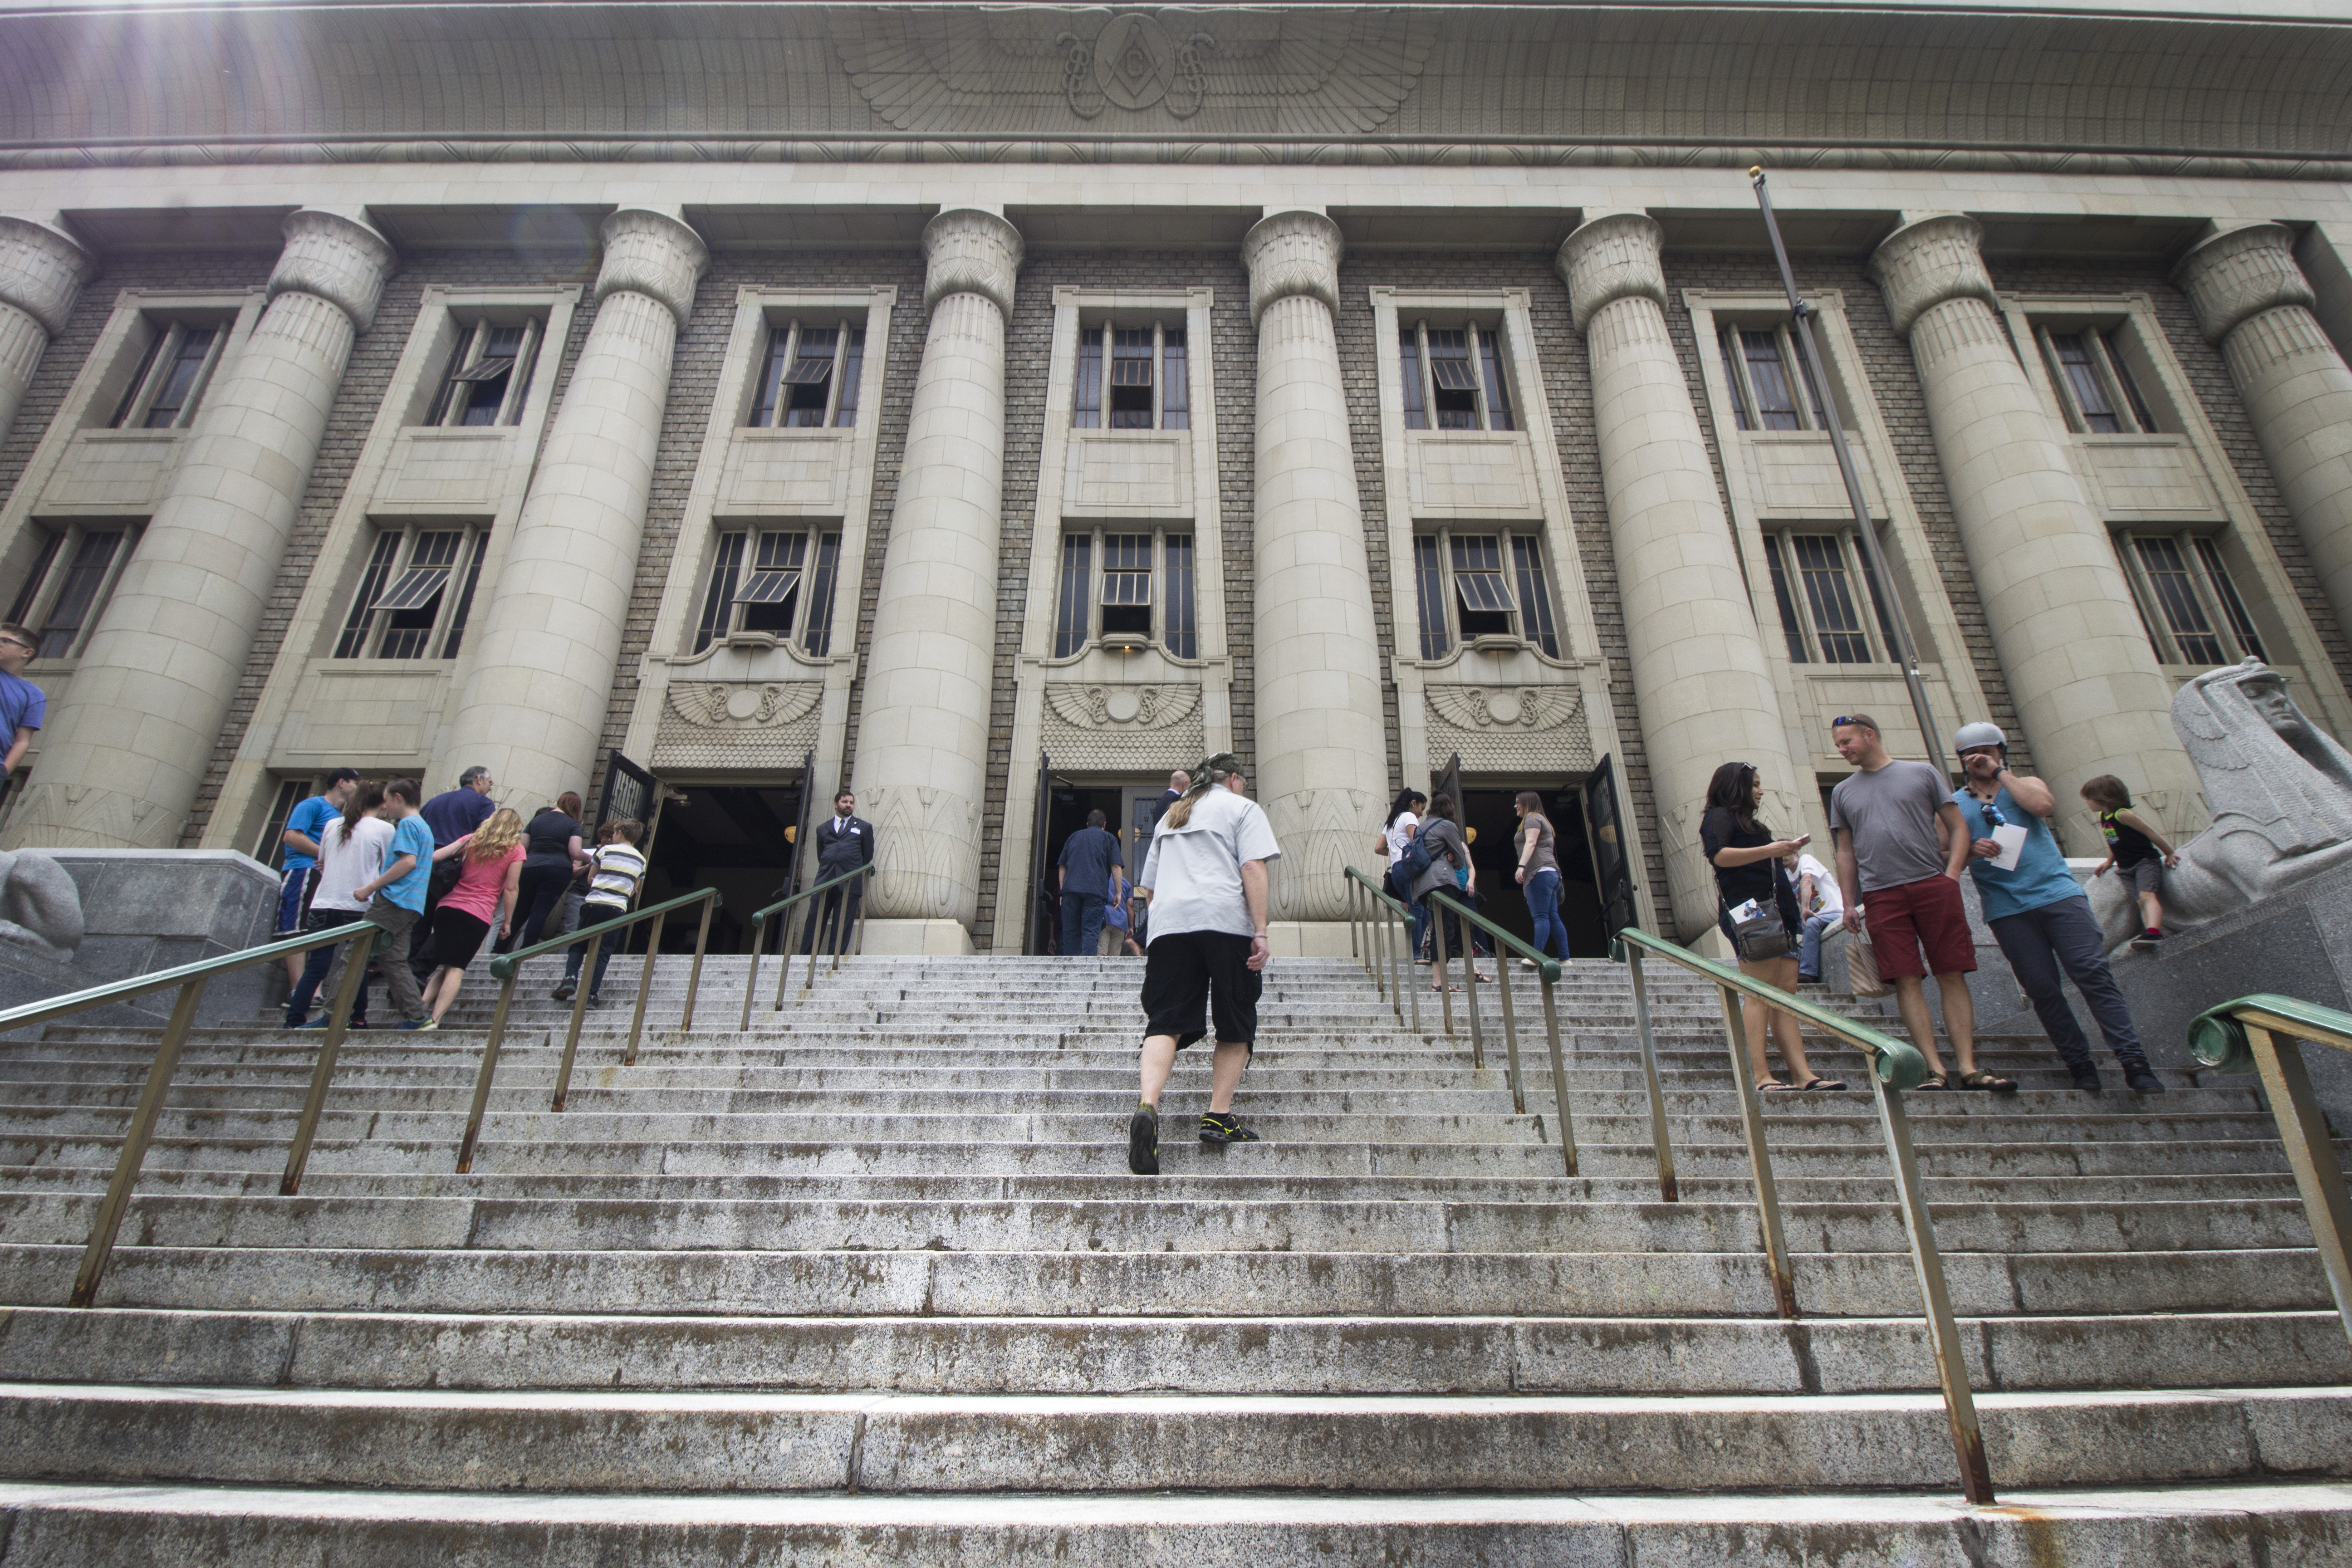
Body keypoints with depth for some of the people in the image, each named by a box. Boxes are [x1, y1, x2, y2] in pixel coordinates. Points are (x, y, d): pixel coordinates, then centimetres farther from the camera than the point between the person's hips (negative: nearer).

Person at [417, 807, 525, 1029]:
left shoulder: (471, 840, 13)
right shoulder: (515, 850, 3)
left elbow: (433, 857, 6)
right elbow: (511, 889, 0)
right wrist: (507, 921, 7)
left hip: (449, 907, 4)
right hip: (480, 915, -4)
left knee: (444, 964, 14)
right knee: (457, 967, -4)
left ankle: (422, 1005, -3)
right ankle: (435, 1018, -14)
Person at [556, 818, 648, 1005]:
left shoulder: (606, 850, 6)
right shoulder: (641, 861, 12)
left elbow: (590, 879, 15)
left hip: (593, 903, -1)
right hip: (617, 909, 1)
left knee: (578, 945, 12)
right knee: (603, 952, 3)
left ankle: (570, 978, -8)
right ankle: (592, 994, -4)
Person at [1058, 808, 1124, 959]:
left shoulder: (1074, 837, 24)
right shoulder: (1109, 838, 15)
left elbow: (1062, 867, 19)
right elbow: (1116, 866, 4)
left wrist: (1063, 891, 20)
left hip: (1070, 888, 3)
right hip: (1095, 890, -2)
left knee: (1070, 931, 6)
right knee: (1091, 931, -8)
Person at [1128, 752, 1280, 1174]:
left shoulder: (1170, 816, 30)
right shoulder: (1242, 808, 13)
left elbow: (1147, 887, 30)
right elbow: (1253, 869, -3)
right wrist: (1260, 931, -8)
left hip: (1169, 922, 4)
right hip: (1226, 920, -4)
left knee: (1166, 1022, -4)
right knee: (1235, 1025, 8)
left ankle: (1148, 1107, -25)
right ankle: (1219, 1116, 2)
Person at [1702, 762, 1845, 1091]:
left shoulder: (1749, 823, 30)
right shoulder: (1720, 816, 2)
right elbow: (1718, 855, -17)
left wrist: (1785, 850, 24)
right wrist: (1768, 850, -18)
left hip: (1776, 912, 10)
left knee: (1787, 993, 0)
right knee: (1759, 994, -14)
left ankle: (1804, 1075, -5)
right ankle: (1762, 1077, -18)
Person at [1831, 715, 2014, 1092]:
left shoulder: (1922, 774, 10)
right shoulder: (1843, 792, 16)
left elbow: (1957, 828, 8)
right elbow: (1846, 852, 18)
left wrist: (1952, 874, -6)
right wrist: (1849, 904, 10)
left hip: (1933, 885, -1)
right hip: (1881, 896, 1)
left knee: (1952, 976, -2)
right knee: (1907, 981, -4)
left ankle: (1969, 1068, 1)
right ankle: (1936, 1070, -3)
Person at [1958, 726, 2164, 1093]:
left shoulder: (2026, 785, 15)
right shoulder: (1954, 804, 13)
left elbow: (2044, 804, -9)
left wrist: (2000, 772, -4)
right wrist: (1971, 850, -15)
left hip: (2058, 893, 0)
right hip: (2007, 909, 0)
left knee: (2093, 973, -8)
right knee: (2042, 989, -1)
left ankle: (2133, 1060, -4)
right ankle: (2080, 1064, 9)